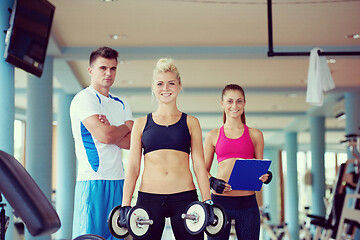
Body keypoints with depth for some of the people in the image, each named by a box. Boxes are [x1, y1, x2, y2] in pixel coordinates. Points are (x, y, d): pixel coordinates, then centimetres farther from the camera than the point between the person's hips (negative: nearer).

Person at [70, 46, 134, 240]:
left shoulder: (121, 104, 17)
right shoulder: (84, 99, -5)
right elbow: (105, 136, -18)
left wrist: (112, 131, -12)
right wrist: (126, 127, 2)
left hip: (118, 180, 7)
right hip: (92, 180, -7)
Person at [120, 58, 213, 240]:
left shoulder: (191, 123, 10)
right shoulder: (141, 124, 11)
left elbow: (199, 165, 7)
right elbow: (133, 166, 9)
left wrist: (207, 201, -2)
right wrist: (125, 204, 0)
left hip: (184, 197, 0)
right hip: (149, 198, 0)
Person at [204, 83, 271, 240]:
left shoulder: (255, 135, 10)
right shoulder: (213, 136, 9)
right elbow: (203, 169, 12)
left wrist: (265, 176, -7)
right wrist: (212, 181, -8)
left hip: (248, 203, 1)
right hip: (220, 200, 0)